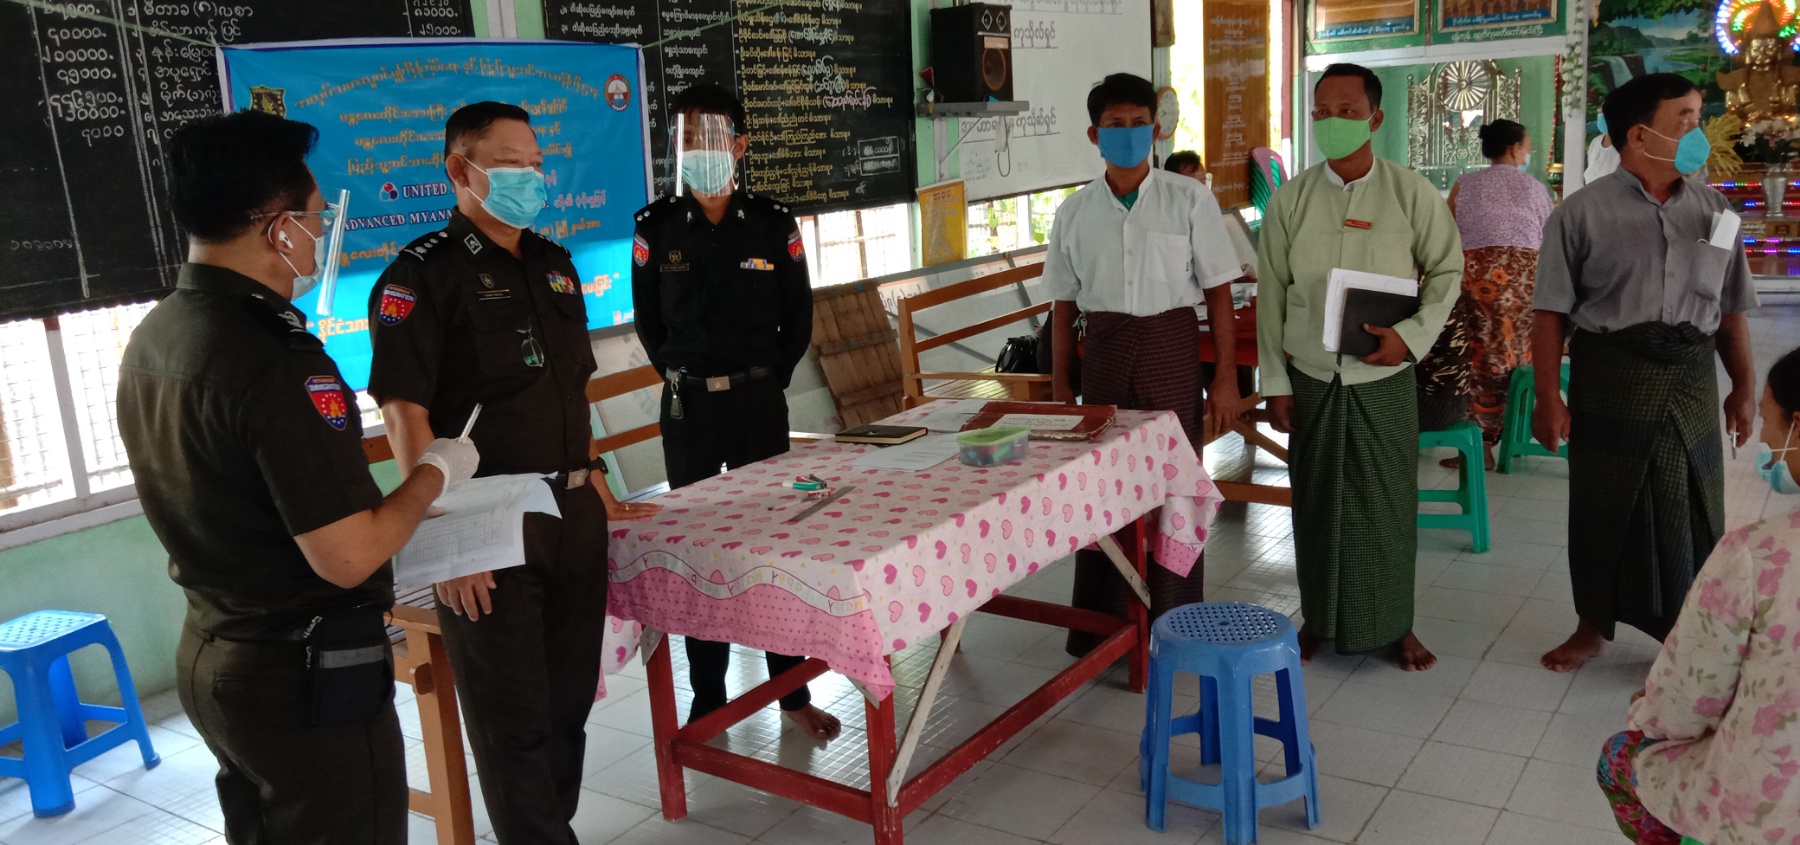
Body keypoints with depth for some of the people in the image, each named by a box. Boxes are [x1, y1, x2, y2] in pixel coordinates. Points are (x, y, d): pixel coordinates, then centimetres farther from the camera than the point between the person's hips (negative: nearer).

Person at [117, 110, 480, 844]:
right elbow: (348, 557, -25)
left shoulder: (150, 340, 2)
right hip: (306, 676, -9)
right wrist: (434, 472, -10)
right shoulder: (275, 361, -27)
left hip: (210, 656, 9)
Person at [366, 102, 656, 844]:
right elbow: (404, 413, -15)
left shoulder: (553, 265, 13)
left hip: (572, 512, 7)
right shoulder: (422, 275, -9)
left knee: (570, 698, 15)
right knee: (512, 718, 4)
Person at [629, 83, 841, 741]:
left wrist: (767, 381, 5)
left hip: (759, 399, 0)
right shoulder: (656, 229, -1)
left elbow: (798, 316, 7)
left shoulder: (773, 225, -1)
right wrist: (687, 384, 4)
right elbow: (649, 322, 8)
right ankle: (707, 701, 18)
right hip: (688, 408, 0)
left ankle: (793, 692, 18)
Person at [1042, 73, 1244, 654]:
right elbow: (1064, 304, 8)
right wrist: (1060, 389, 7)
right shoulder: (1075, 212, 4)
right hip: (1105, 346, 2)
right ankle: (1099, 621, 21)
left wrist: (1226, 377, -5)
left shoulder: (1190, 201, -3)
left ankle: (1175, 620, 20)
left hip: (1171, 346, -2)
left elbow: (1218, 292, -2)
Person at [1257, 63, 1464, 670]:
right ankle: (1320, 619, 25)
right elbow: (1271, 294, 3)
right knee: (1316, 503, 8)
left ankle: (1396, 625, 22)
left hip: (1383, 376, -1)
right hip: (1311, 377, 1)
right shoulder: (1290, 200, 0)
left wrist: (1412, 335, -11)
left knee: (1389, 504, 5)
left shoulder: (1412, 194, -4)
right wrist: (1275, 381, 1)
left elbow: (1447, 270, 5)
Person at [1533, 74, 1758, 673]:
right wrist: (1548, 396, -11)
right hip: (1609, 378, -3)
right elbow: (1551, 313, -6)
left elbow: (1730, 309, 13)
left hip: (1691, 382, 3)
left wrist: (1743, 387, 11)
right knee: (1604, 507, 8)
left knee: (1689, 511, 8)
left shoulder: (1713, 209, 9)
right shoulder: (1583, 213, -4)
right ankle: (1594, 625, 26)